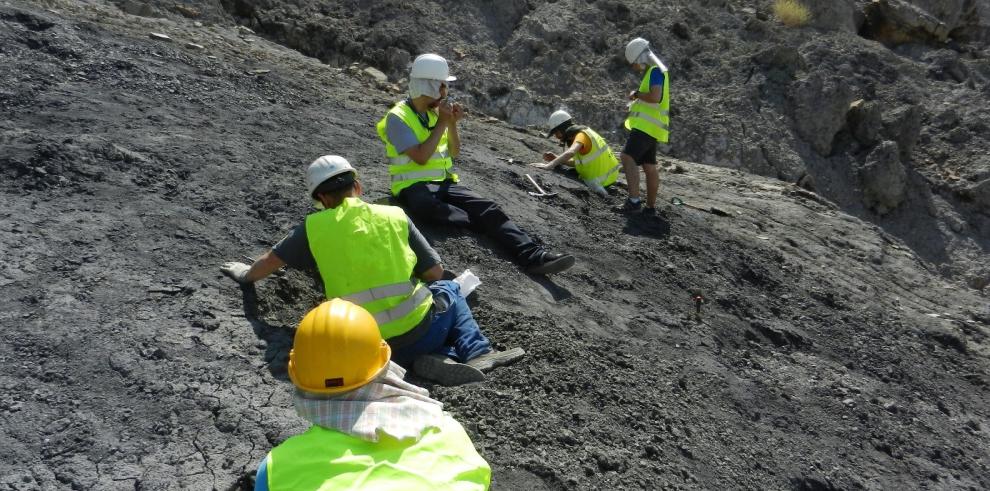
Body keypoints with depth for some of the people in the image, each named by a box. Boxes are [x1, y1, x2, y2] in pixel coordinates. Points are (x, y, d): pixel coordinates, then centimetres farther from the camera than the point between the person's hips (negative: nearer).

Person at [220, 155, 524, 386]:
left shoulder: (313, 227, 2)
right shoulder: (395, 215, 2)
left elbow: (269, 261, 17)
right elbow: (435, 272, 5)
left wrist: (246, 274, 39)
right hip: (421, 330, -1)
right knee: (448, 290, 33)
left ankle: (435, 358, 0)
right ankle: (476, 352, 9)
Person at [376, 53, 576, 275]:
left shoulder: (435, 111, 12)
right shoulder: (397, 117, -7)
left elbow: (454, 152, 15)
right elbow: (420, 157, -19)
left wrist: (452, 123, -3)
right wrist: (442, 122, -14)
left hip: (444, 182, 5)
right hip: (413, 187, -5)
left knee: (487, 207, -21)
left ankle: (532, 255, -34)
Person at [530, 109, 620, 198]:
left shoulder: (581, 135, -22)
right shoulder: (582, 133, 6)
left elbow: (570, 153, -43)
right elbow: (577, 162, 8)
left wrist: (549, 165, -42)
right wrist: (557, 159, -3)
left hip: (601, 182, -9)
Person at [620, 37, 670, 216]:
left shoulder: (655, 71, -11)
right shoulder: (654, 71, 21)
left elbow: (655, 97, -25)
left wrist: (636, 94, -11)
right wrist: (637, 101, 16)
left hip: (648, 125, -11)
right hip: (648, 126, 11)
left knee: (627, 157, -23)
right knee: (649, 167, 13)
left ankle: (634, 200, -29)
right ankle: (651, 207, 19)